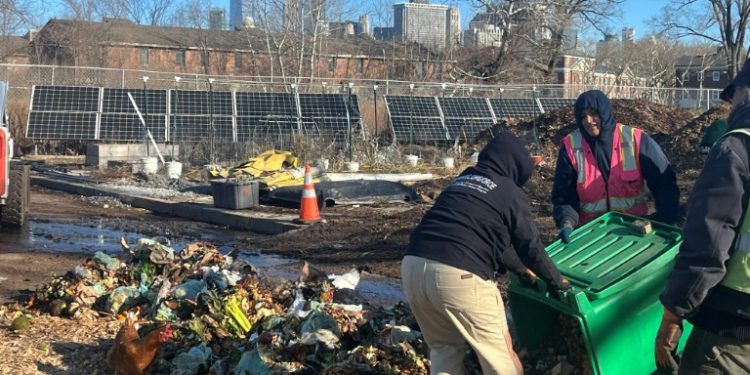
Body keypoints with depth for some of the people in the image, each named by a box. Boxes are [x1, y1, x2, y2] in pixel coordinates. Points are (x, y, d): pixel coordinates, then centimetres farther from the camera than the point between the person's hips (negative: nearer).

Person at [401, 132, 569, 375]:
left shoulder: (462, 180, 27)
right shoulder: (511, 193, 7)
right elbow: (530, 244, 14)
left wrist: (521, 269, 43)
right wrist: (555, 280, 30)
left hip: (413, 265, 7)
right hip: (459, 275, -6)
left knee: (444, 346, 24)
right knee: (499, 351, 12)